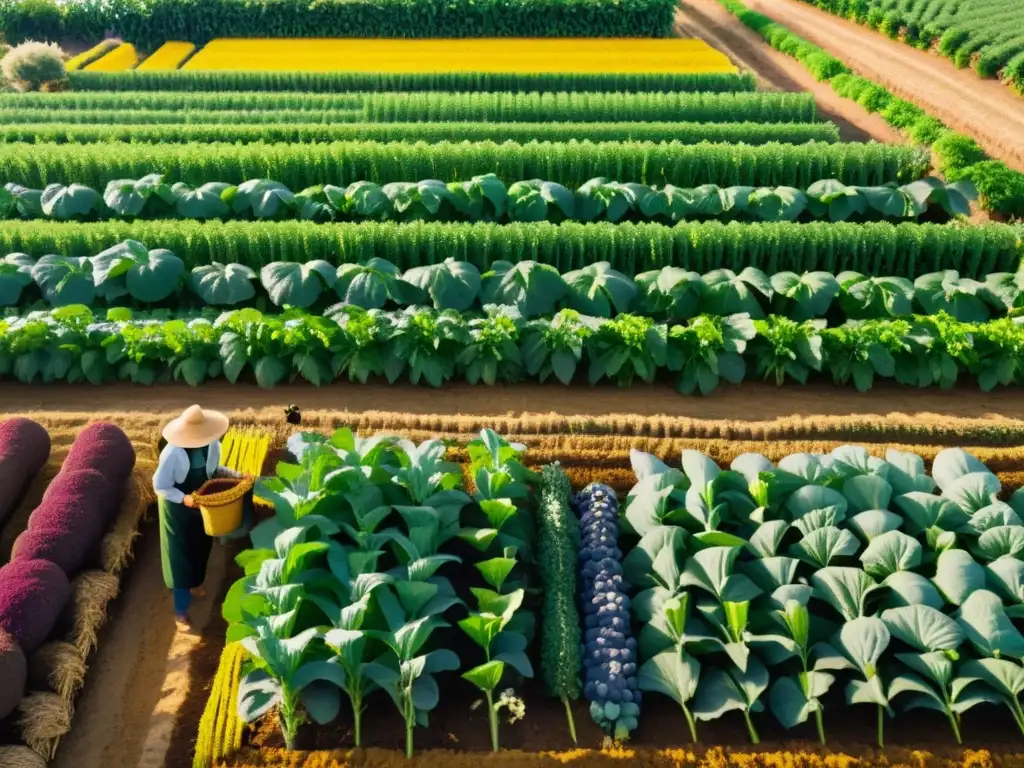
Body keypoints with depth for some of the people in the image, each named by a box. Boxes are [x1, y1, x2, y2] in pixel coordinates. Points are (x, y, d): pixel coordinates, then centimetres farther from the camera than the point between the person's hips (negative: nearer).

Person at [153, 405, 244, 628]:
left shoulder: (212, 445, -14)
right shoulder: (173, 453, -31)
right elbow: (160, 486, -23)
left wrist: (237, 476, -10)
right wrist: (184, 499, -36)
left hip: (202, 504, 6)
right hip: (177, 509, -6)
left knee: (201, 547, 25)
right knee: (180, 555, 5)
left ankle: (195, 584, 54)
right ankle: (180, 610, 20)